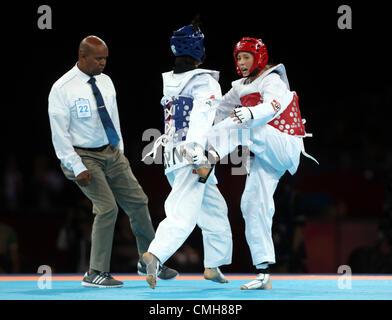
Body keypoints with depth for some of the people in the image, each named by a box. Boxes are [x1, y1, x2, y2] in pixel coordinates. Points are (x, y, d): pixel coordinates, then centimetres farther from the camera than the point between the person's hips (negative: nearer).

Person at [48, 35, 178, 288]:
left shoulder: (105, 82, 5)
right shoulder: (62, 89, -14)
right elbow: (60, 134, -13)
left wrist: (120, 153, 14)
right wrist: (77, 168, -17)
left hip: (112, 153, 7)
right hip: (85, 157, -6)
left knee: (138, 202, 5)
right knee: (107, 208, -17)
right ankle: (96, 274, -7)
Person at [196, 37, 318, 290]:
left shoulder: (272, 81, -8)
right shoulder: (241, 88, 15)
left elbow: (272, 107, -29)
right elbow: (219, 112, 21)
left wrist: (250, 114, -49)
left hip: (286, 148, -7)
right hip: (264, 157, 7)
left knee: (242, 127, -28)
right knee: (253, 205, -2)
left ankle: (210, 158, -57)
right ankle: (264, 274, -2)